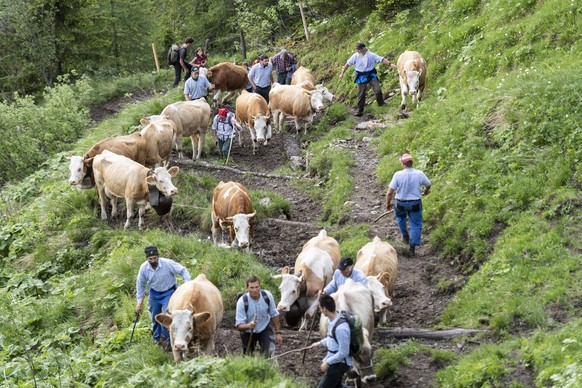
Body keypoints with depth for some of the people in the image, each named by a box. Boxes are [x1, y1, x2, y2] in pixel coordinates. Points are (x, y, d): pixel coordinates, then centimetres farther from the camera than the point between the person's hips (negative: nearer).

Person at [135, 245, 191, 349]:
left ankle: (166, 340, -3)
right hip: (154, 293, 4)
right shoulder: (144, 268, -15)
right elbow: (140, 285, -1)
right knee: (155, 317, 12)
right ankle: (157, 339, 31)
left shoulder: (167, 263, -26)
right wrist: (139, 302, 1)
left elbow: (183, 270, -18)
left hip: (168, 292, -3)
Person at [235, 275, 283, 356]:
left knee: (269, 351, -18)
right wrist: (248, 325, -48)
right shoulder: (242, 301, -26)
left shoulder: (267, 296, -19)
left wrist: (278, 333, -3)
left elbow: (274, 315, -3)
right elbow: (239, 326, -27)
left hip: (265, 328, 1)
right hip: (248, 331, -1)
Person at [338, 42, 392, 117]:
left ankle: (381, 103, 16)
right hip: (361, 77, 1)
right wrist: (342, 73, 5)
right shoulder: (355, 56, -5)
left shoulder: (371, 55, -10)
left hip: (371, 75, -1)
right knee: (361, 94, 2)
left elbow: (382, 59, -12)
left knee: (378, 90, -10)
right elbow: (348, 64, 4)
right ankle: (359, 110, 13)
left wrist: (390, 64, -24)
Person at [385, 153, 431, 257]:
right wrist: (425, 192, 30)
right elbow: (428, 185, 6)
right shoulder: (419, 174, -14)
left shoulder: (398, 175, -20)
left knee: (400, 216, 33)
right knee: (416, 225, 14)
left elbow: (389, 192, -17)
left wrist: (388, 204, 0)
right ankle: (412, 247, 13)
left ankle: (405, 235, 42)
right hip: (415, 204, 0)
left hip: (401, 203, 0)